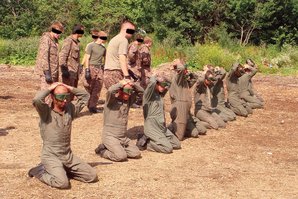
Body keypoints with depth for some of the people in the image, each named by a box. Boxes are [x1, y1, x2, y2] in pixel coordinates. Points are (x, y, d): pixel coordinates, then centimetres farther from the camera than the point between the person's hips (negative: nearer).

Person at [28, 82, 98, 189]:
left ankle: (61, 171, 17)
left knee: (92, 176, 0)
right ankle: (39, 171, 2)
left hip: (69, 155, 6)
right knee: (63, 183, -28)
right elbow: (36, 100, -30)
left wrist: (70, 88, 0)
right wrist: (49, 88, -14)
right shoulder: (46, 112, -10)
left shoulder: (70, 109, 6)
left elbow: (85, 95, 14)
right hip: (51, 156, -6)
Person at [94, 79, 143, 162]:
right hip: (110, 136, -7)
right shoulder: (111, 100, -11)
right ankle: (102, 151, 2)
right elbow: (110, 91, -34)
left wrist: (132, 84, -8)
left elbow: (141, 90, 9)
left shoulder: (128, 100, 7)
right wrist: (121, 83, -18)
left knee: (137, 154, -2)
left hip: (123, 137, 7)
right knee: (121, 156, -24)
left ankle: (116, 149, 15)